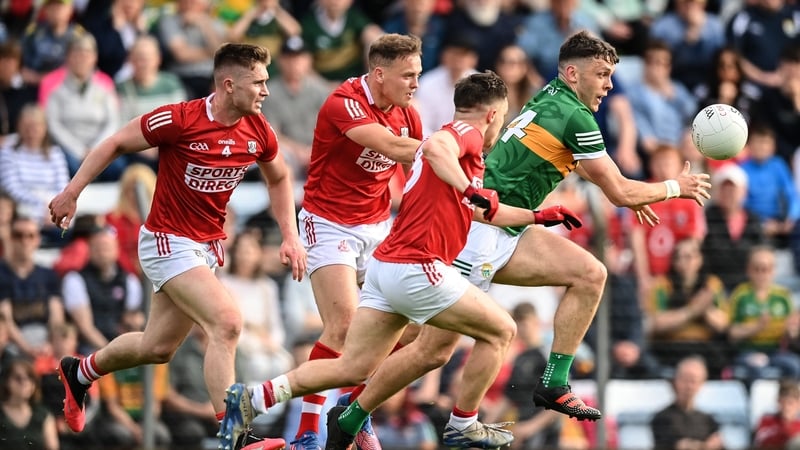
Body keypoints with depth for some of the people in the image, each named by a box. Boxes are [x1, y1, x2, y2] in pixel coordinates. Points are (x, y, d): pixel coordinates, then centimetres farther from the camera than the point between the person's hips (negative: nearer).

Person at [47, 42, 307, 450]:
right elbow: (116, 143, -9)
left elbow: (279, 178, 16)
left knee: (158, 348, 17)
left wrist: (290, 237, 7)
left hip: (208, 245, 7)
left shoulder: (258, 131, -4)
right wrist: (72, 192, -7)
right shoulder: (180, 120, -21)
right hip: (168, 242, -7)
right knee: (227, 322, -24)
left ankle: (79, 372, 44)